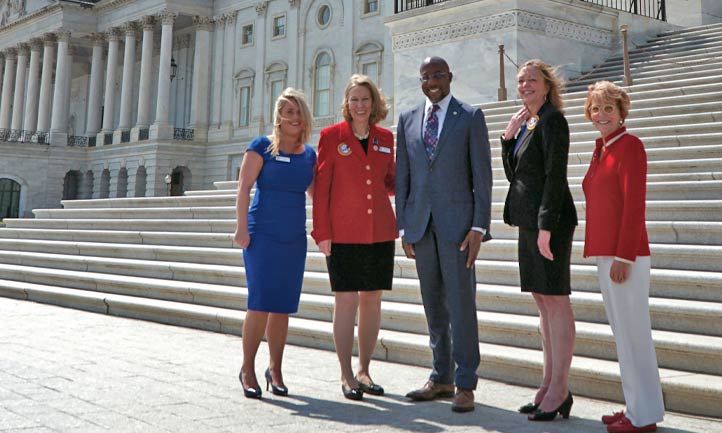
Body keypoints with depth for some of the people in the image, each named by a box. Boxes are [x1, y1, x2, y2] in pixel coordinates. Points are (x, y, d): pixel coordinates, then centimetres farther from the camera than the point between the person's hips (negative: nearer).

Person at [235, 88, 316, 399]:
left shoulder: (309, 154, 12)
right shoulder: (262, 146, -1)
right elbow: (244, 187, -6)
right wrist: (241, 227, -12)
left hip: (294, 237, 4)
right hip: (262, 234, -4)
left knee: (283, 306, 7)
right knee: (260, 302, -8)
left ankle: (275, 370, 18)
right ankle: (247, 368, 6)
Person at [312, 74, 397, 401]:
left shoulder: (386, 138, 11)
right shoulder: (331, 136, 1)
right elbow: (321, 187, -2)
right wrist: (321, 232, -7)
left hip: (380, 232, 4)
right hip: (343, 233, -4)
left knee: (372, 300, 8)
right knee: (346, 300, -3)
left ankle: (364, 370, 21)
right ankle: (346, 376, 7)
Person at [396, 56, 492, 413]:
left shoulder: (471, 116, 2)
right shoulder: (407, 119, 12)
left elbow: (482, 174, -3)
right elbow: (402, 176, 12)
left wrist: (479, 227, -10)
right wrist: (403, 227, 7)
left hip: (457, 222, -4)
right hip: (421, 223, 4)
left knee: (461, 303, -3)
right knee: (433, 305, 10)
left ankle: (465, 384, 6)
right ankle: (442, 378, 21)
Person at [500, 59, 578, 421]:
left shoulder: (552, 121, -9)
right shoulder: (526, 123, 17)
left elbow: (555, 175, -16)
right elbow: (512, 174, 17)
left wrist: (546, 226, -20)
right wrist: (508, 136, 4)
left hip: (549, 220, -9)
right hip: (528, 220, 9)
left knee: (556, 301, -5)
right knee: (542, 302, 11)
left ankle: (560, 389, 1)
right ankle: (549, 385, 19)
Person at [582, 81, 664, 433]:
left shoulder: (630, 145, -9)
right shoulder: (601, 150, 16)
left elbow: (634, 204, -15)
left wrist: (623, 256, -19)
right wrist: (605, 255, 17)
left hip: (625, 255, -9)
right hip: (605, 253, 9)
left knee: (633, 334, -3)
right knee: (622, 334, 14)